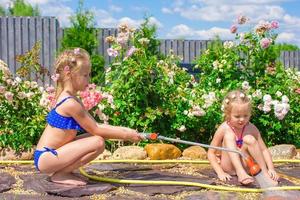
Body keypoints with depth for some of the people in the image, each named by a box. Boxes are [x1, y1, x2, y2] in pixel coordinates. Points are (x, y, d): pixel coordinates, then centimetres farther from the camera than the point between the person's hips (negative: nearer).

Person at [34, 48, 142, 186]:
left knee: (96, 137, 11)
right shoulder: (70, 103, -19)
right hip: (45, 158, -10)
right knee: (98, 142, -20)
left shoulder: (72, 100, 11)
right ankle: (59, 174, -9)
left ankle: (63, 170, 10)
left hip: (47, 156, 10)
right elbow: (96, 130, -13)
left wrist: (123, 130, 4)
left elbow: (96, 126, 11)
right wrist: (125, 135, -5)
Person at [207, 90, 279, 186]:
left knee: (249, 139, -23)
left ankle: (265, 173, -21)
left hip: (245, 165, 1)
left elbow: (264, 150, -2)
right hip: (229, 167, -1)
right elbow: (211, 153, -7)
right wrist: (220, 172, -18)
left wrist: (271, 169, -18)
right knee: (229, 135, -23)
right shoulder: (224, 129, -10)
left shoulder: (251, 128, -4)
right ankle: (240, 173, -36)